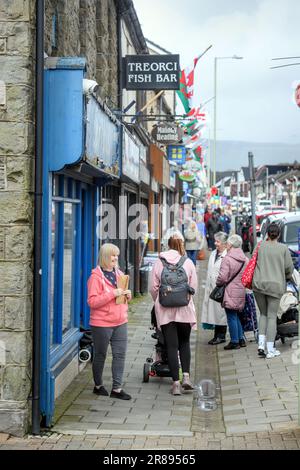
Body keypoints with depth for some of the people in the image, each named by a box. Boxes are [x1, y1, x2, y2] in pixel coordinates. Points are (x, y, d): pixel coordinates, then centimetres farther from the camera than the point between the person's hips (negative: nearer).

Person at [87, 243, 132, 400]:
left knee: (120, 354, 2)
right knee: (100, 355, 9)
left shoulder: (119, 274, 11)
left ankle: (117, 388, 8)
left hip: (120, 322, 6)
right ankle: (98, 386, 25)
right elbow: (92, 302, -18)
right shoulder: (96, 277, -11)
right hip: (101, 324, -6)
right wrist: (112, 294, -24)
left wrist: (127, 295, 1)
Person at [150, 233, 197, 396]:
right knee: (184, 342, 17)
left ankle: (176, 382, 2)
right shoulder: (188, 263, -2)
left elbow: (153, 288, 1)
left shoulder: (159, 263, -1)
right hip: (184, 309, 0)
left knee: (171, 346, 4)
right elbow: (193, 287, -1)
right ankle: (186, 376, 3)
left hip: (165, 309, 0)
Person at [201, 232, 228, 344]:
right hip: (212, 287, 8)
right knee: (213, 309, 10)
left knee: (221, 311, 0)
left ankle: (221, 336, 10)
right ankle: (217, 335, 18)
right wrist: (208, 287, 18)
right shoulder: (213, 254, 14)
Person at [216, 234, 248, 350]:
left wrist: (218, 284, 4)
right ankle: (241, 339, 21)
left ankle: (234, 341, 6)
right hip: (241, 291, 7)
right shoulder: (245, 259, 6)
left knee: (231, 317, 1)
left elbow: (222, 277, -16)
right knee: (236, 316, 19)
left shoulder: (227, 259, -15)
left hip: (230, 292, -7)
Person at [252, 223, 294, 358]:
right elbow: (289, 267, 0)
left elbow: (254, 262, 6)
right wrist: (288, 276, 21)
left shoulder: (260, 246, -1)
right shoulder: (283, 248, -5)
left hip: (259, 283, 2)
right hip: (275, 285, -2)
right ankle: (270, 350, 3)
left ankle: (261, 345, 5)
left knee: (263, 314, 16)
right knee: (272, 316, 4)